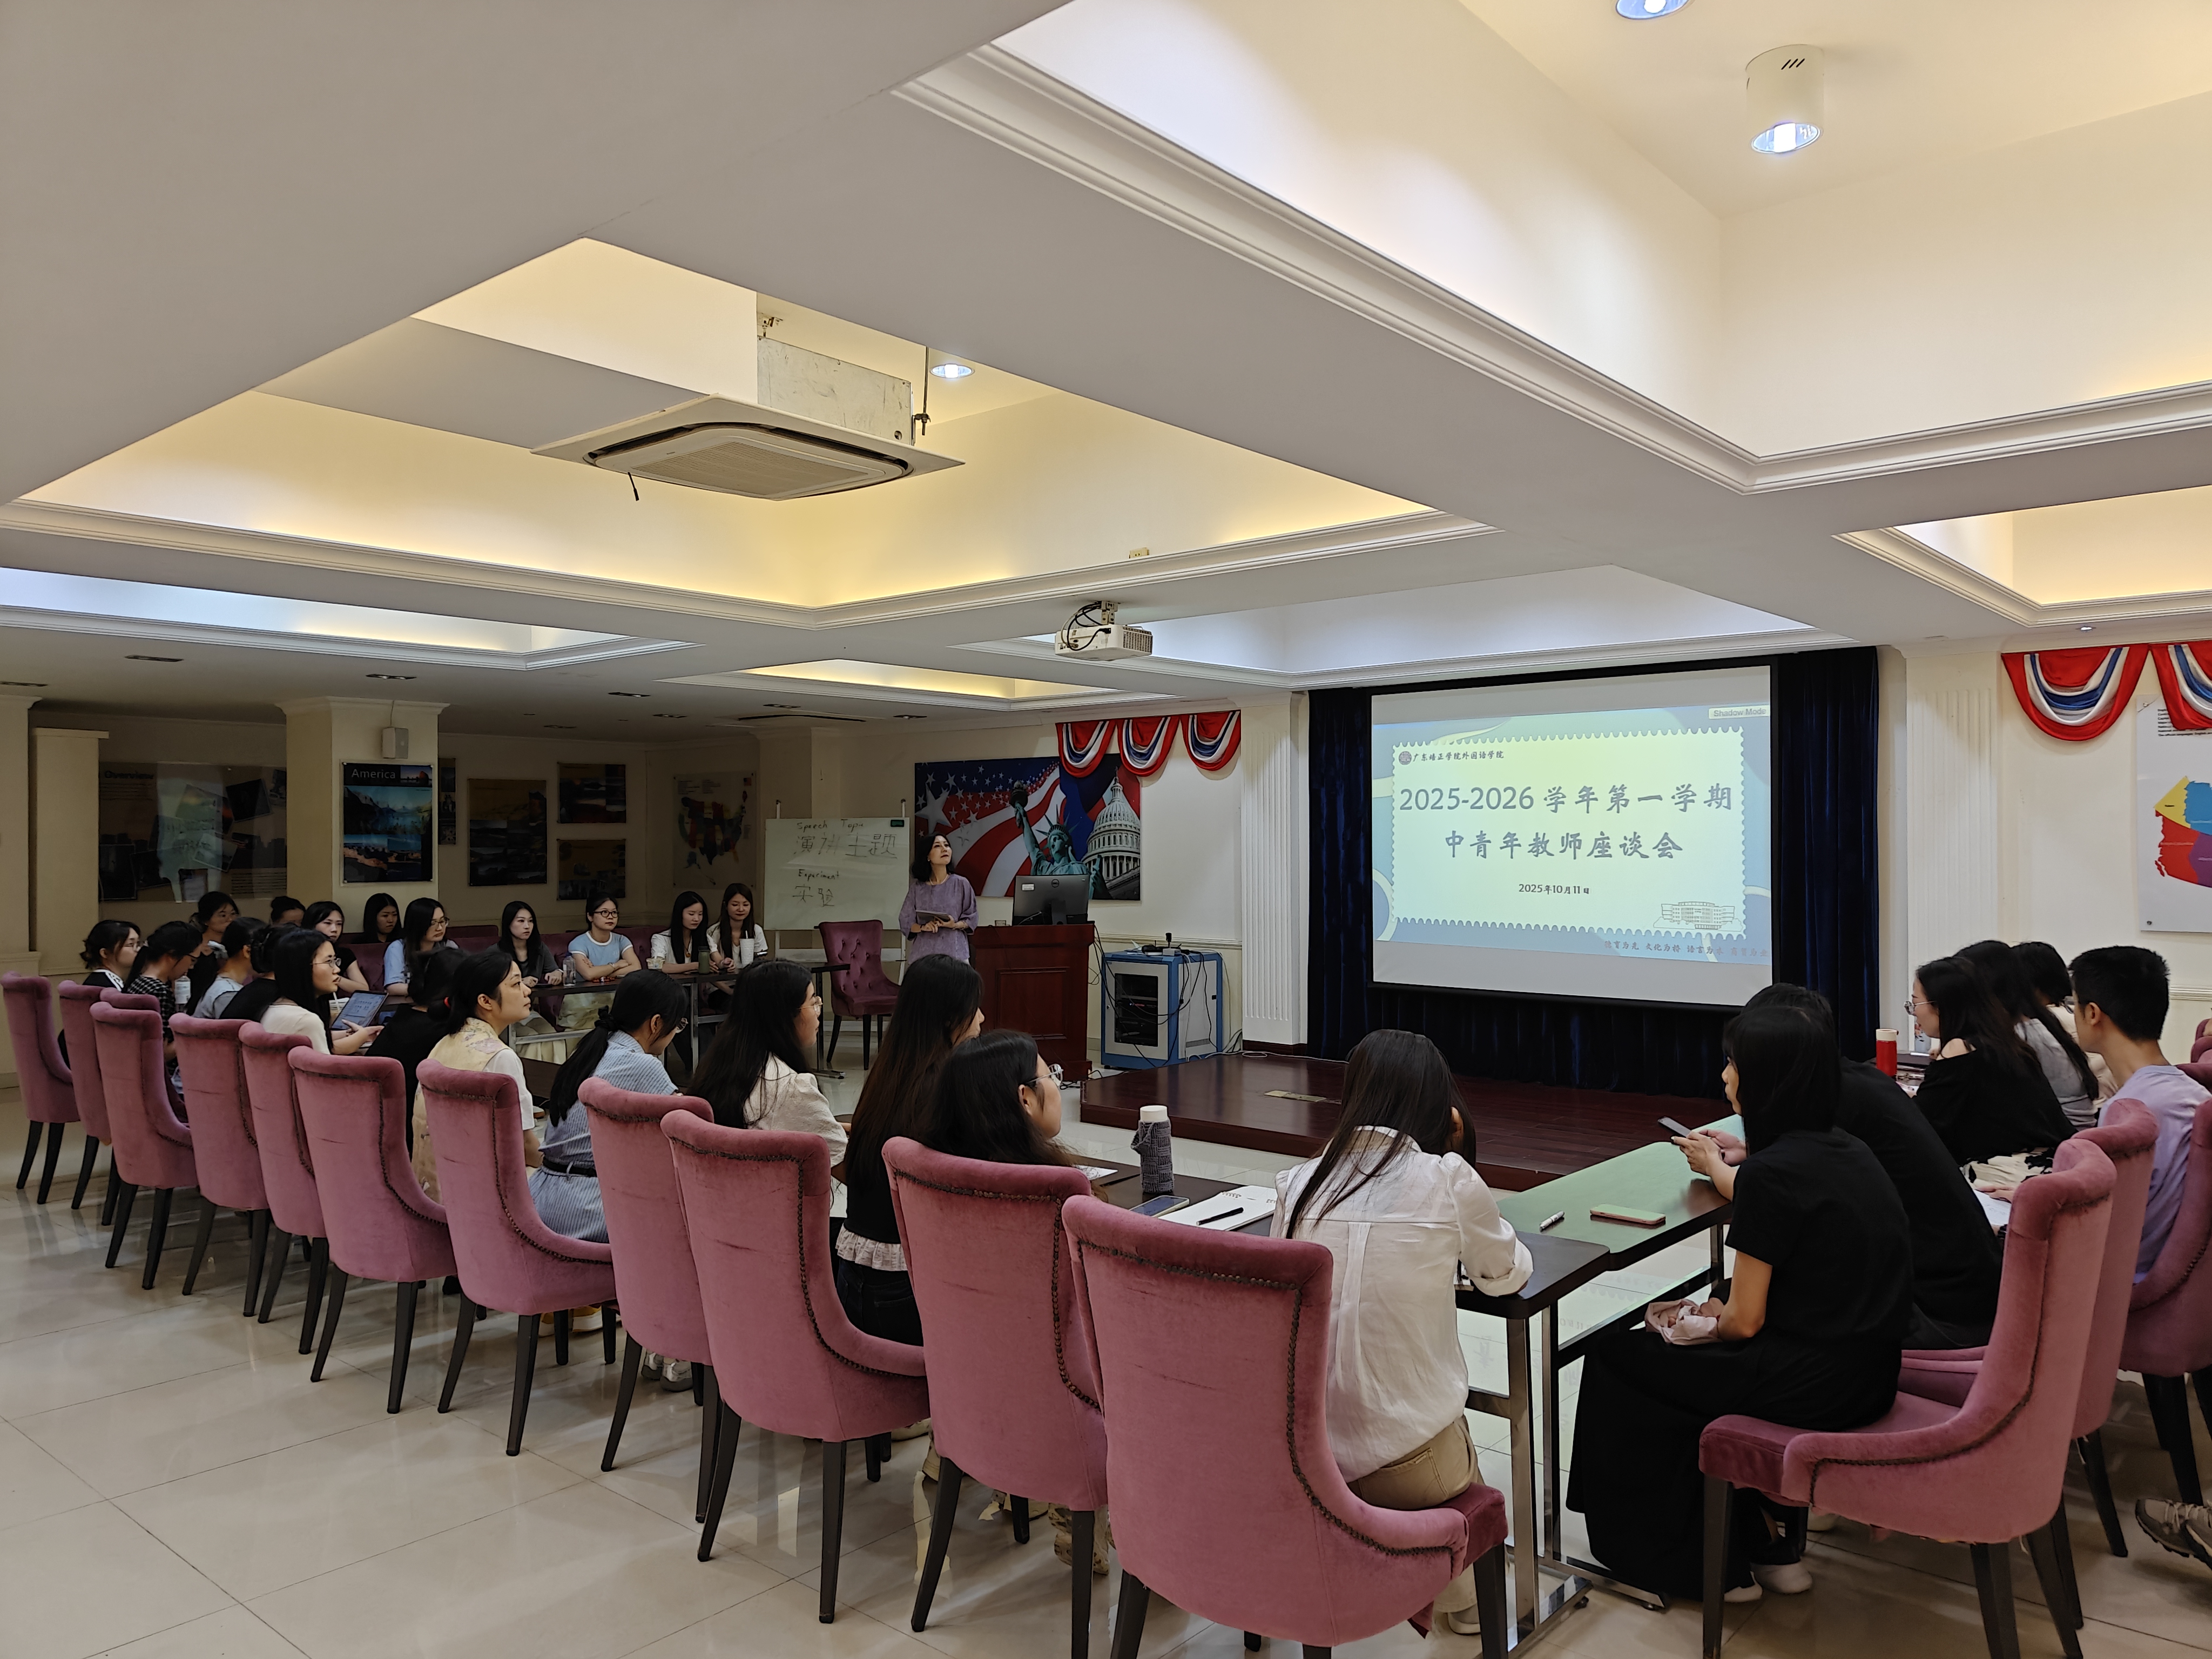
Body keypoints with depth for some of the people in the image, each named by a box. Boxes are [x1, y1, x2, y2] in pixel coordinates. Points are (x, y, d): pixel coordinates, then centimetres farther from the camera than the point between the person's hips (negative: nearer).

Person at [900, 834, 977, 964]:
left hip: (955, 953, -1)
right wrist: (923, 928, -12)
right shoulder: (917, 887, 4)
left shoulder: (961, 884, 2)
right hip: (924, 954, 1)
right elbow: (906, 922, 7)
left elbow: (971, 918, 6)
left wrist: (955, 925, -13)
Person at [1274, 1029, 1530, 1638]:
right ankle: (1460, 1599, 49)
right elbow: (1507, 1275, 7)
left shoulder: (1299, 1182, -2)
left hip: (1297, 1453, 3)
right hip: (1405, 1465, -3)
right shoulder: (1448, 1180, -11)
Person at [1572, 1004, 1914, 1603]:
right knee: (1677, 1352, 25)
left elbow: (1744, 1322, -15)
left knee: (1616, 1356, 7)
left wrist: (1710, 1320, 4)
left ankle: (1708, 1566, 20)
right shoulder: (1844, 1148, 5)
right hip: (1868, 1372, 9)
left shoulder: (1771, 1171, -21)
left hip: (1815, 1384, -9)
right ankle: (1767, 1550, 26)